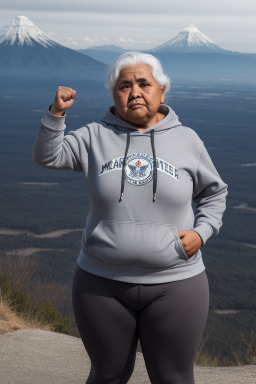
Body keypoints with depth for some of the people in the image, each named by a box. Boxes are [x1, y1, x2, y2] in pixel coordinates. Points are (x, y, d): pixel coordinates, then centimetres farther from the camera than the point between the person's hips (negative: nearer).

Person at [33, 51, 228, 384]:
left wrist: (201, 231, -3)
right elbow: (48, 156, -4)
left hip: (175, 284, 0)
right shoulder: (96, 137, 2)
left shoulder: (186, 140, 3)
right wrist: (56, 114, -19)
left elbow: (214, 193, 13)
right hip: (102, 282, 0)